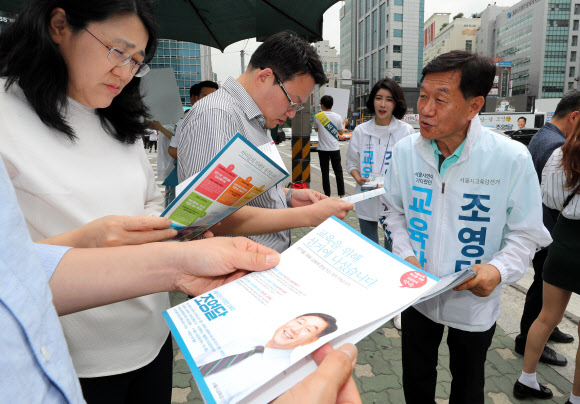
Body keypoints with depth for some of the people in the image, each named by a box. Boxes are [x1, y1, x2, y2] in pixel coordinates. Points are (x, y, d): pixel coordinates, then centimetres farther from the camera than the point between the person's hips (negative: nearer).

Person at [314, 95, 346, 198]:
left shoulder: (317, 116, -6)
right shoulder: (338, 117, -4)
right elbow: (341, 132, 7)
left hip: (323, 149, -1)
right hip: (334, 148, 1)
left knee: (325, 173, 5)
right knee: (338, 172, 9)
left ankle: (327, 195, 7)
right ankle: (341, 195, 11)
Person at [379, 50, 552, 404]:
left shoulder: (512, 158, -20)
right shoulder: (406, 150, -11)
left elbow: (526, 233, -10)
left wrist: (499, 270, -28)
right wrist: (405, 254, -11)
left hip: (474, 302, -2)